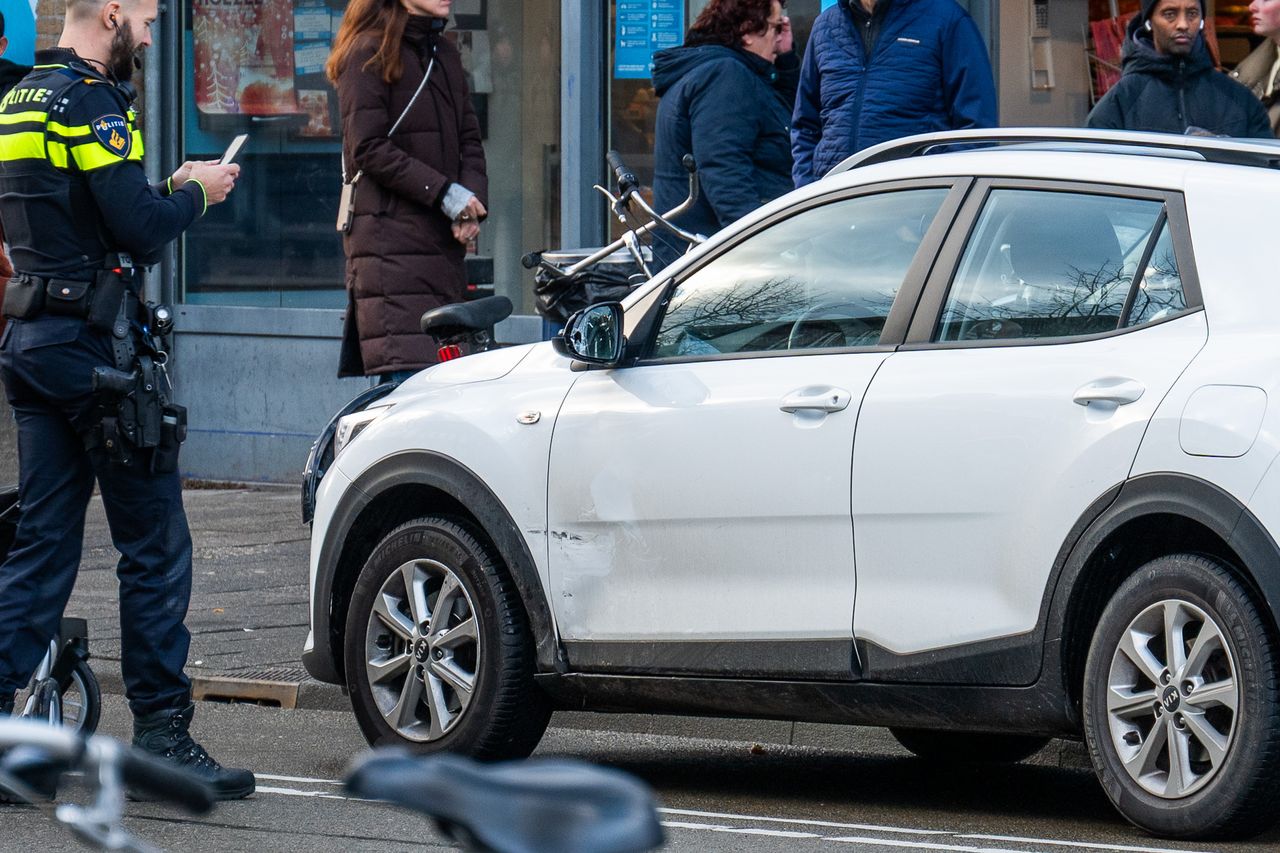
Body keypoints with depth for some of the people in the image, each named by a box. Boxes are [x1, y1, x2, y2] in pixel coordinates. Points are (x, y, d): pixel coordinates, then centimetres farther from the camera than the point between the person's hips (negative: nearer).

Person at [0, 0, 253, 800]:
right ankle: (161, 729, -1)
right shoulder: (92, 101, -13)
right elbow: (138, 229, -20)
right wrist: (196, 194, -1)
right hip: (97, 344, -9)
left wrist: (168, 190, 13)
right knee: (155, 544, -2)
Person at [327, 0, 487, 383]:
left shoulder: (446, 55, 19)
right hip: (392, 240, -7)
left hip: (444, 240, 7)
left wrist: (472, 201, -1)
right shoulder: (369, 53, -4)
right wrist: (444, 193, -14)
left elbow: (469, 140, 18)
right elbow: (369, 150, -11)